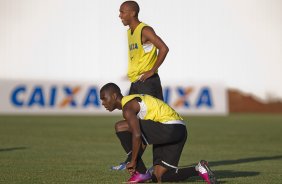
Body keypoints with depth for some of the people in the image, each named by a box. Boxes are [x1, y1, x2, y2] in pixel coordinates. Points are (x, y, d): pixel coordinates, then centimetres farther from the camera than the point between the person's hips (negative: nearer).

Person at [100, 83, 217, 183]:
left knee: (121, 127, -9)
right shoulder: (134, 101, 23)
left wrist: (133, 162, -13)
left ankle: (140, 172, -6)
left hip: (170, 128, -10)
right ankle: (198, 170, 2)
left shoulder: (127, 108, -9)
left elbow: (137, 135, -23)